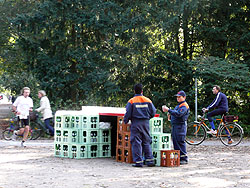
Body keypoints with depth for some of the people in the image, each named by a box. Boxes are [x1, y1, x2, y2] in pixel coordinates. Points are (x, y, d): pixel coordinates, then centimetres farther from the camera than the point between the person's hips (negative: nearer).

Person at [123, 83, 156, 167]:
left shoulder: (131, 101, -5)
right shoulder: (147, 100, 4)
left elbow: (128, 113, -6)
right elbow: (153, 112, 7)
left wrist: (125, 121, 10)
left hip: (136, 123, -3)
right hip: (145, 123, 3)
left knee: (136, 142, 0)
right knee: (146, 142, 11)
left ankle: (138, 161, -2)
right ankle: (149, 160, 8)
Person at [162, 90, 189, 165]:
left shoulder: (184, 106, -10)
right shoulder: (178, 105, 22)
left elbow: (179, 114, -25)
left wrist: (168, 110, -27)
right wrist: (170, 115, 5)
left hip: (180, 126, -10)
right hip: (175, 125, 10)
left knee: (180, 142, -10)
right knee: (175, 141, 10)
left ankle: (184, 158, -7)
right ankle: (178, 158, 16)